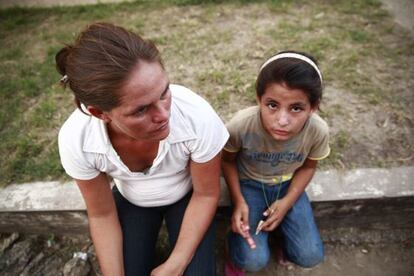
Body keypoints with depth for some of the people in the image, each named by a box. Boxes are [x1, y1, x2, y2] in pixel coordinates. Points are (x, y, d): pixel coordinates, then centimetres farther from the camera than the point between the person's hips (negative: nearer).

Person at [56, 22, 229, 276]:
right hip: (131, 201, 1)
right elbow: (102, 215, -12)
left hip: (187, 195, 0)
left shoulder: (197, 116, -37)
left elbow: (206, 194, -18)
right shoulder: (76, 140, -31)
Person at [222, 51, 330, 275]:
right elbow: (228, 161, -10)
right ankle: (237, 253, 21)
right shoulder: (241, 125, -33)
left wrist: (287, 202, -13)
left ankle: (281, 230, 27)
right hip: (249, 183, -2)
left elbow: (307, 167, -3)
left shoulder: (318, 131, -26)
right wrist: (238, 201, -18)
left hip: (287, 185, 3)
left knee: (310, 256, -3)